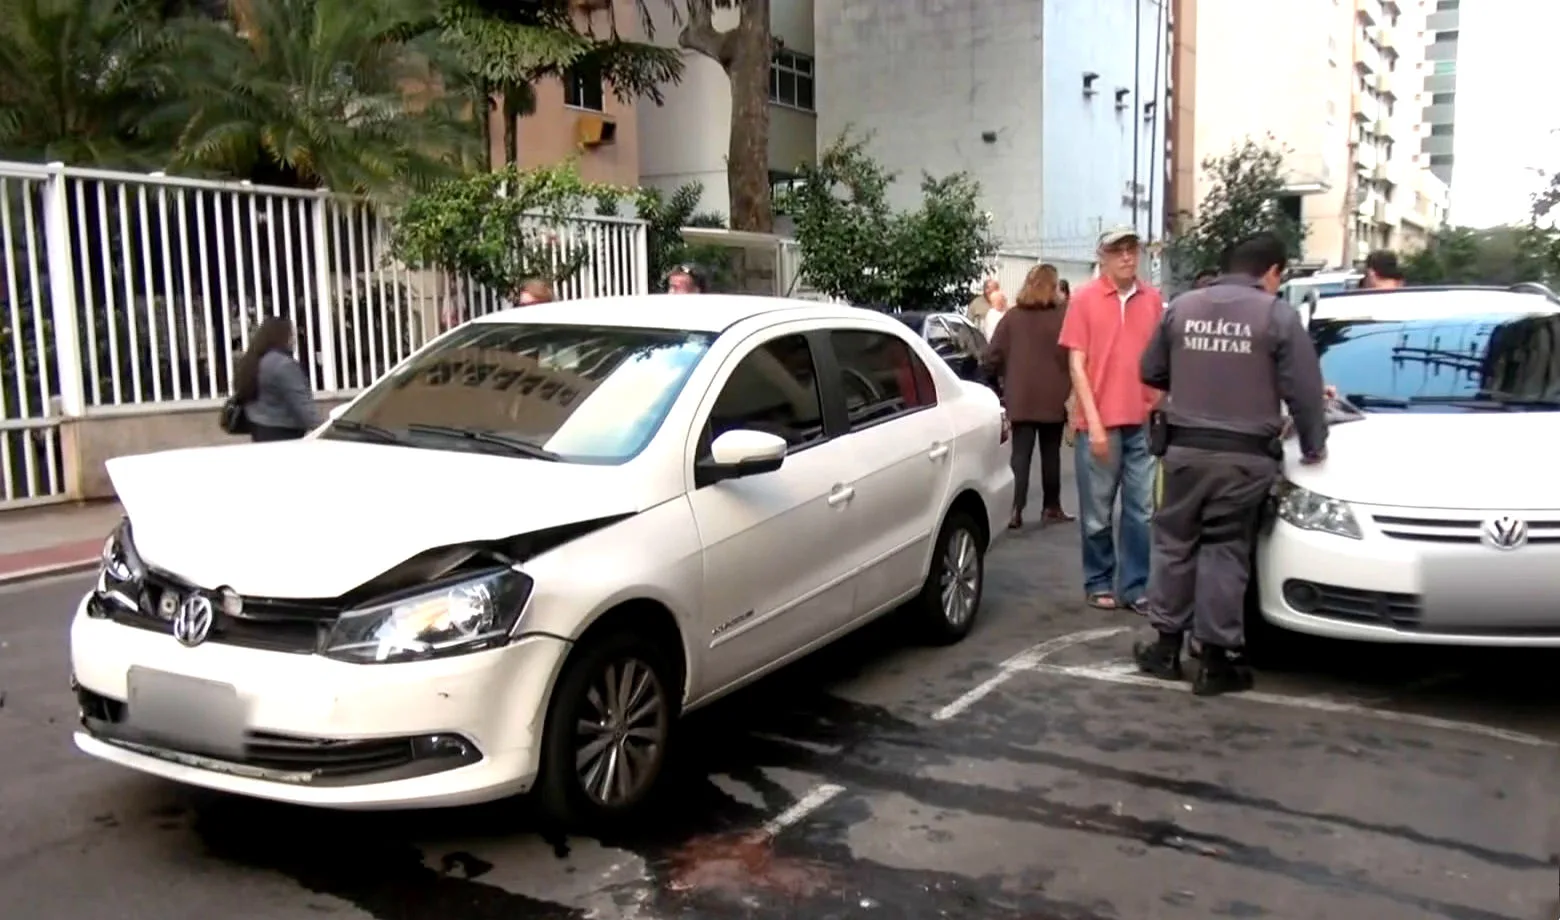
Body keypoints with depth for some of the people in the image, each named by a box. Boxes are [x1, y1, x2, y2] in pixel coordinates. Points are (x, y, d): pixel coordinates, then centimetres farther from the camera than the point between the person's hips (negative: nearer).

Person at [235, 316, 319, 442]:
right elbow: (300, 403, -22)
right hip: (283, 432, -10)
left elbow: (242, 396, 22)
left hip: (258, 429, 10)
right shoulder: (283, 364, -17)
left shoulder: (251, 361, 13)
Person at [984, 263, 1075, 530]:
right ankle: (1051, 507, 21)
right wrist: (1069, 385, 4)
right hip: (1053, 397, -1)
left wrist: (1008, 376, 12)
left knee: (1020, 455, 2)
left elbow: (992, 356, -4)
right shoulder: (1063, 315, -7)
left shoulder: (1012, 316, -1)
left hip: (1020, 398, 1)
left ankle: (1016, 510, -7)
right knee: (1050, 453, 12)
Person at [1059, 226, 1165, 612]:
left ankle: (1135, 586, 16)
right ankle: (1099, 583, 20)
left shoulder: (1153, 300, 6)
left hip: (1143, 422, 3)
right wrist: (1094, 421, -10)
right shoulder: (1084, 298, -3)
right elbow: (1076, 365, -5)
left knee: (1142, 510, 6)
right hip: (1100, 422, -3)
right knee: (1097, 513, 7)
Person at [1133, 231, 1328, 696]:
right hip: (1244, 455, -3)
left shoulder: (1181, 306, 6)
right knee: (1225, 551, 3)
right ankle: (1216, 659, 7)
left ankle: (1166, 645, 20)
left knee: (1174, 544, 13)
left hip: (1185, 448, 3)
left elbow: (1151, 372, 13)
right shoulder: (1278, 315, -5)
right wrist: (1313, 447, 6)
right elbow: (1303, 390, -6)